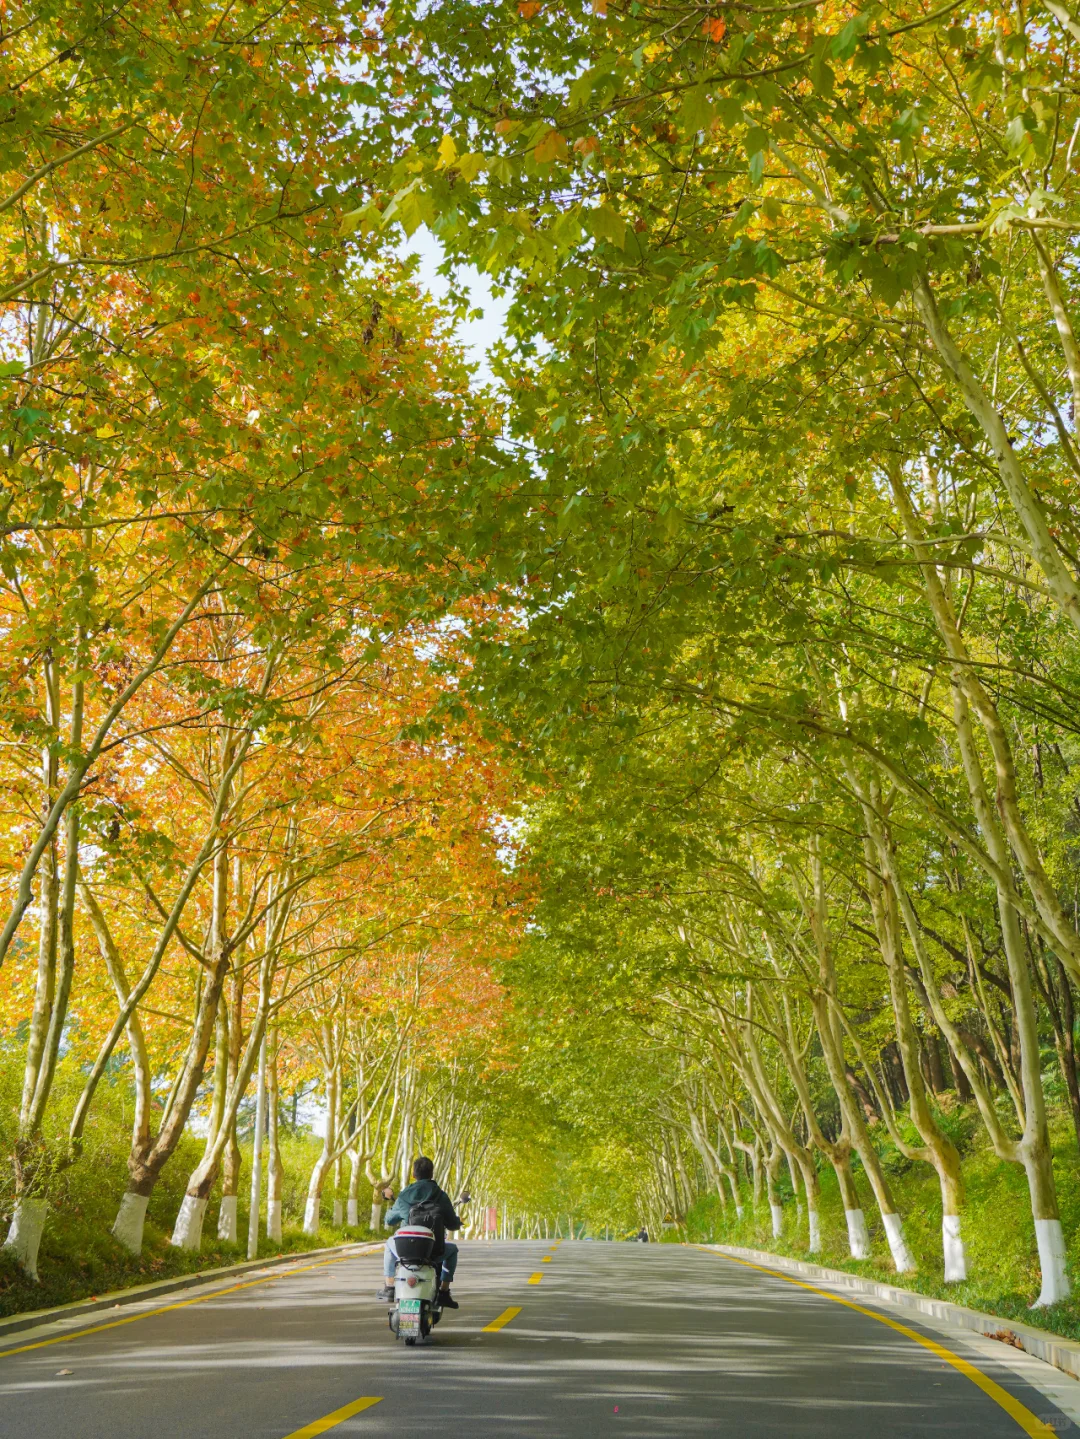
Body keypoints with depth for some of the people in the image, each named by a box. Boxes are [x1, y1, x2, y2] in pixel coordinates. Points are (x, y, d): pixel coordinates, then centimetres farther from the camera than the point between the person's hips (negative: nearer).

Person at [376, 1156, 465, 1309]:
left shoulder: (404, 1196, -3)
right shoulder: (441, 1197, -5)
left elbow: (390, 1221, 9)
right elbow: (452, 1225, 2)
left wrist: (392, 1204, 31)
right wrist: (458, 1221, 26)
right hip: (434, 1253, -1)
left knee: (390, 1243, 32)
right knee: (452, 1249, 31)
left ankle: (388, 1287, 26)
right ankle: (444, 1292, 19)